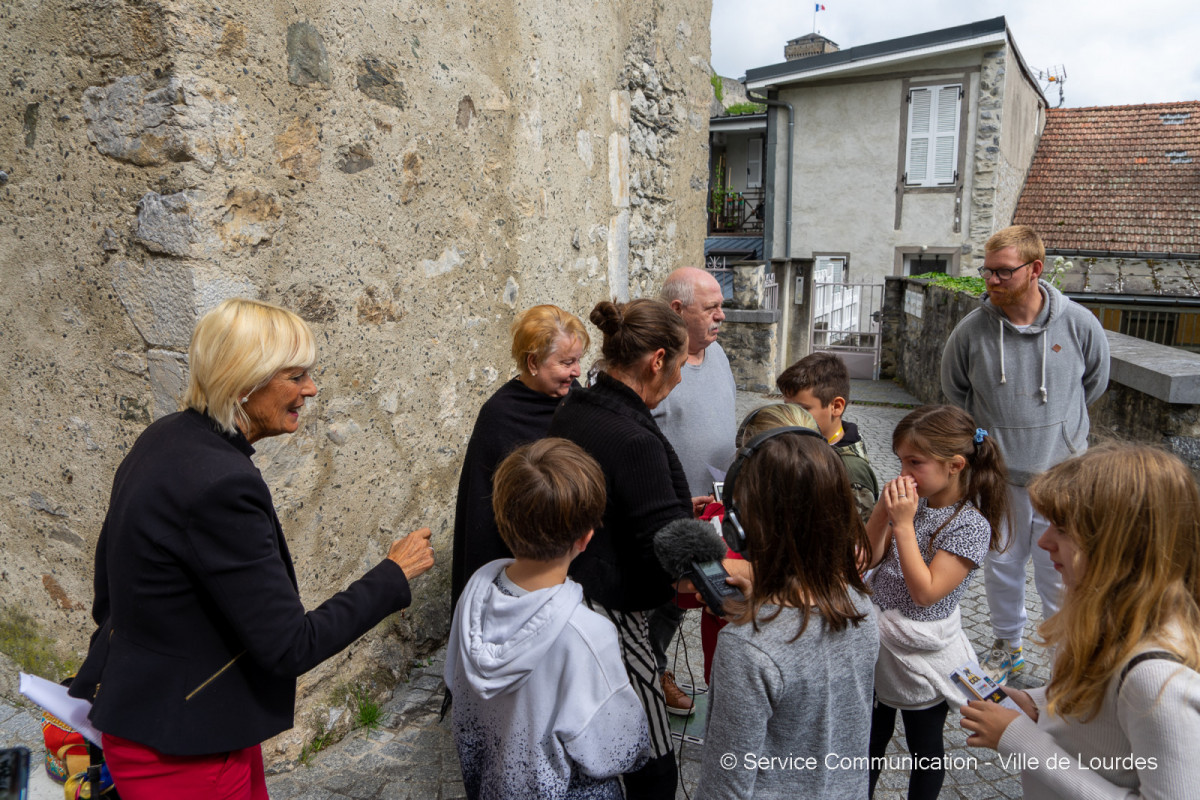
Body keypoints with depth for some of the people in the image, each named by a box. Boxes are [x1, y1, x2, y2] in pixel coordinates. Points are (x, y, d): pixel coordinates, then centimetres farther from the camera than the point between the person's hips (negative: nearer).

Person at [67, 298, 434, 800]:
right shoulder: (220, 485, -30)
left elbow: (109, 591, 12)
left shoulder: (166, 439, 0)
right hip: (183, 751, -9)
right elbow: (290, 647, -25)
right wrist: (394, 576, -16)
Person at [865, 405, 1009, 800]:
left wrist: (903, 523, -27)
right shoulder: (915, 501, -2)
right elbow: (869, 557, 0)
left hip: (920, 654, -6)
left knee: (924, 751, 17)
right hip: (879, 639, 6)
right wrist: (882, 509, -13)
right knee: (869, 740, 22)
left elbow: (926, 592, -26)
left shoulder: (971, 525, -21)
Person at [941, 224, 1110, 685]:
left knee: (1061, 574, 6)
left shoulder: (1079, 325, -11)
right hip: (997, 476, 1)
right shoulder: (971, 331, -11)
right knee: (1002, 565, 16)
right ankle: (1008, 645, 38)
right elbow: (955, 391, 8)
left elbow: (1094, 385, 9)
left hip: (1061, 475, -1)